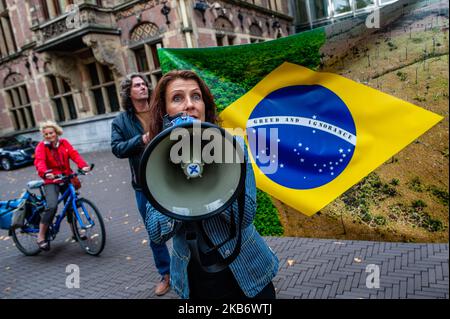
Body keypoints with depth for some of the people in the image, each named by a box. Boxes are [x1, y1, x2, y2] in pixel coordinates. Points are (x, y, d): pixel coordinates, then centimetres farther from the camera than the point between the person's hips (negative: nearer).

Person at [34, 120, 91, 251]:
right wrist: (45, 173, -41)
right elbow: (39, 161, -19)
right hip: (51, 181, -3)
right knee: (52, 206, -22)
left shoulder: (64, 143, 6)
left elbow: (74, 154, -9)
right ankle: (41, 236, -7)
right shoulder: (41, 146, -3)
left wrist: (83, 165, -28)